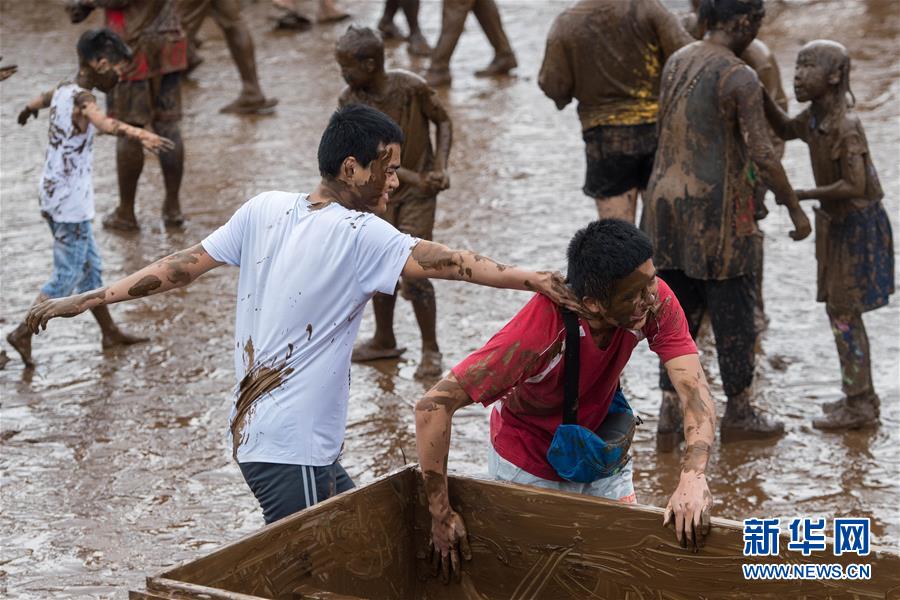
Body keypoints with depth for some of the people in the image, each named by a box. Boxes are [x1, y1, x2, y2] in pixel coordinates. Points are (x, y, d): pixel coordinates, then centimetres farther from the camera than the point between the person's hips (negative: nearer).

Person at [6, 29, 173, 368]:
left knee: (90, 267, 18)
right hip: (70, 202, -10)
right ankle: (23, 333, 6)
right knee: (67, 275, 0)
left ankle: (110, 332, 28)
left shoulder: (62, 91, 7)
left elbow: (42, 99, 33)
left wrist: (29, 109, 57)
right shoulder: (82, 99, -20)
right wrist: (140, 135, -62)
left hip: (54, 196, 10)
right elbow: (104, 123, -44)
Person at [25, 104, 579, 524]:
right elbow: (446, 263, -23)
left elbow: (182, 266, 7)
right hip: (293, 448, -8)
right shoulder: (359, 234, -14)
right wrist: (533, 280, -24)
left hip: (252, 432, 8)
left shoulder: (265, 210, 5)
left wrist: (87, 301, 13)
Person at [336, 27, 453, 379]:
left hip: (418, 192, -4)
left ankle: (430, 350, 7)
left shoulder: (411, 87, -18)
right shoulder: (350, 102, -11)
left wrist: (440, 168, -15)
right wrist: (415, 179, -21)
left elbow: (443, 122, -3)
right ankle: (384, 341, 31)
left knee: (413, 274, -8)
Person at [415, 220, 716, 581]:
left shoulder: (656, 301, -27)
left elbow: (694, 388, -31)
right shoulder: (541, 331, -40)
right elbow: (435, 405, -38)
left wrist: (694, 475, -49)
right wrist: (441, 515, -32)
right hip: (530, 465, -4)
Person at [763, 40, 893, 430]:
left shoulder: (845, 125, -25)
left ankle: (860, 405, 5)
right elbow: (786, 130, 22)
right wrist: (763, 98, 7)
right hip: (836, 223, 9)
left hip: (858, 224, -9)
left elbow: (855, 186, -28)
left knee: (844, 312, -4)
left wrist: (801, 196, -25)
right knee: (838, 309, 15)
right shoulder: (816, 117, 1)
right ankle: (860, 396, 26)